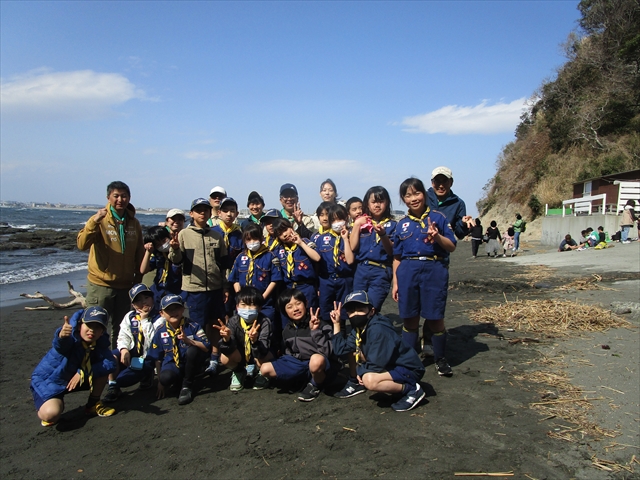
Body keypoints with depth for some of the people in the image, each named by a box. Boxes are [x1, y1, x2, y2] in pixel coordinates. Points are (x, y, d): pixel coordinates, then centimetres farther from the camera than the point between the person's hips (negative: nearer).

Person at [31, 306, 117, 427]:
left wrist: (82, 373, -33)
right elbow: (59, 345, -54)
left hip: (75, 378, 5)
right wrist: (61, 336, -77)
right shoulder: (71, 338, -29)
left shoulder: (100, 342, -15)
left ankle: (93, 404, 4)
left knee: (104, 367, -17)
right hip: (47, 381, -4)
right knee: (51, 414, -31)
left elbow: (110, 364, -27)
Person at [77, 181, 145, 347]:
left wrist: (138, 280, 9)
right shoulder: (100, 220, -7)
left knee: (121, 329, 15)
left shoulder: (134, 223, 5)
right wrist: (94, 221, -34)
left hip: (125, 286, 4)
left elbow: (139, 255, 11)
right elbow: (82, 244, -21)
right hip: (100, 285, -4)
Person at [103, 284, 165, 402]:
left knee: (121, 379, -18)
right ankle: (112, 388, -9)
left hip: (148, 357, -4)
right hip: (132, 352, 4)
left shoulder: (159, 318, -9)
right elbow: (123, 335, -2)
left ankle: (146, 375, 11)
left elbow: (155, 340, -22)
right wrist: (124, 349, -22)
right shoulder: (130, 317, 7)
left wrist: (145, 320, -21)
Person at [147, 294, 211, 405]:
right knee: (165, 377, -34)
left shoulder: (193, 326, -12)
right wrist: (160, 381, 6)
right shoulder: (160, 332, -2)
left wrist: (188, 341, -35)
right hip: (172, 363, 1)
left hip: (191, 364, 0)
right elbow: (157, 357, 6)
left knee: (192, 350, -34)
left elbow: (206, 348, -21)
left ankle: (187, 385, -11)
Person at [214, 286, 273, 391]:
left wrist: (254, 341, -56)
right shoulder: (233, 321, -19)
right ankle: (239, 373, 8)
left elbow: (263, 352, -35)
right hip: (241, 357, 2)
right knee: (225, 358, -26)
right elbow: (228, 350, -26)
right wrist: (226, 339, -49)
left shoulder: (264, 322, -27)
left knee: (262, 359, -34)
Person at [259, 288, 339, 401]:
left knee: (316, 359, -42)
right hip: (299, 364, 6)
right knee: (265, 369, -7)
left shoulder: (320, 325, -16)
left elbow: (326, 352, -26)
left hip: (324, 367, -6)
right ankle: (306, 380, 7)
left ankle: (316, 385, -5)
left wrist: (316, 331, -34)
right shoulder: (287, 331, 2)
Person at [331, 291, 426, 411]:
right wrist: (336, 323, -1)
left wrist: (361, 369, -10)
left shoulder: (378, 330, -27)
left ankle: (411, 390, -15)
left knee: (370, 380, -35)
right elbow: (341, 349, 3)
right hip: (390, 366, 9)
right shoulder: (359, 328, 1)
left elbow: (377, 364, -28)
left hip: (409, 370, -9)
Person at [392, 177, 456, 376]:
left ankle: (440, 360, 22)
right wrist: (395, 282, 11)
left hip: (434, 270, -2)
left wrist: (437, 237, -18)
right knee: (409, 319, 8)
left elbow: (451, 247, 1)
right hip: (408, 272, 3)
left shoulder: (438, 218, 2)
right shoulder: (402, 224, 11)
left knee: (435, 318, 2)